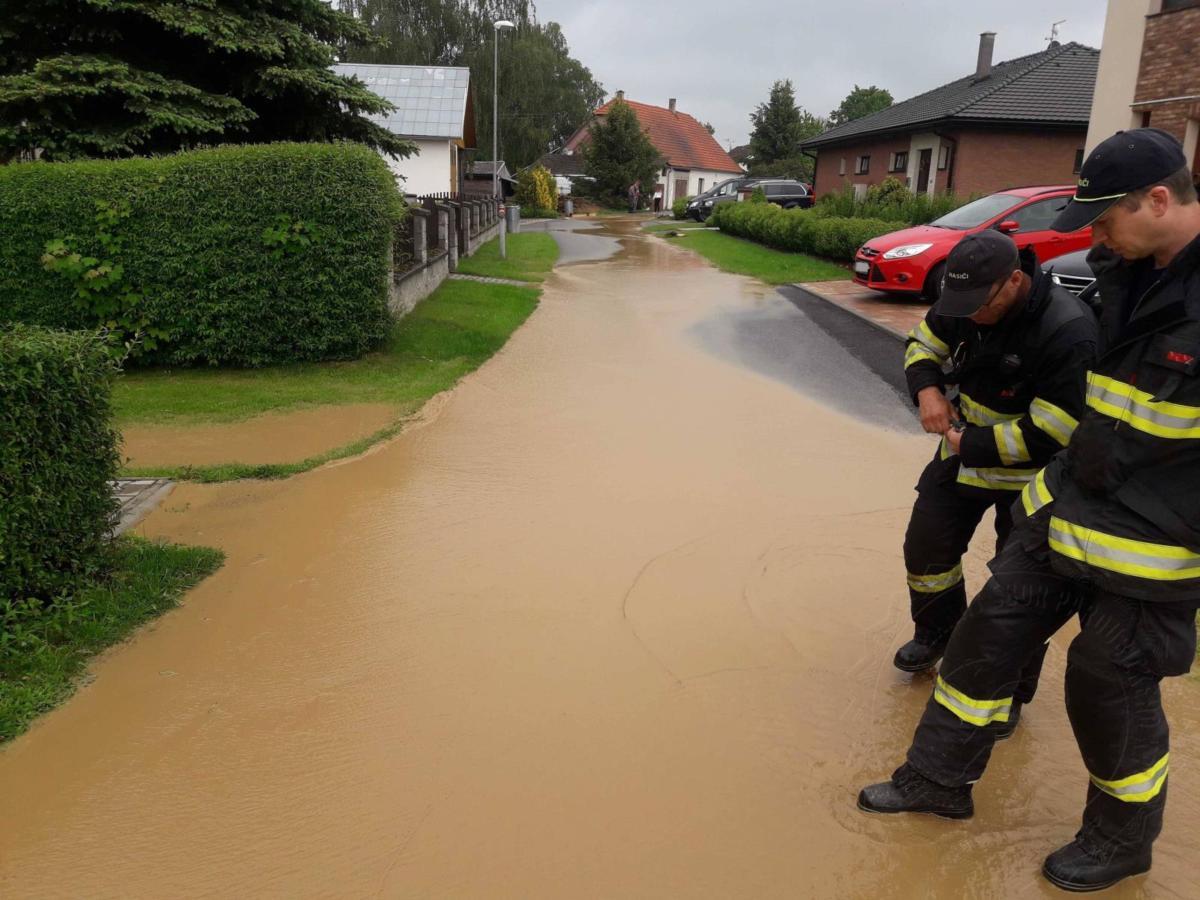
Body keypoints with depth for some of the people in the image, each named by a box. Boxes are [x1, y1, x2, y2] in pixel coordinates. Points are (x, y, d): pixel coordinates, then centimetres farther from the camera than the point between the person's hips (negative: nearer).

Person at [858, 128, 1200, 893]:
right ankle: (939, 778, 29)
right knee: (990, 634, 11)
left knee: (1111, 689, 6)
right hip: (1064, 511, 8)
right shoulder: (1131, 273, 3)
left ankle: (1122, 838, 33)